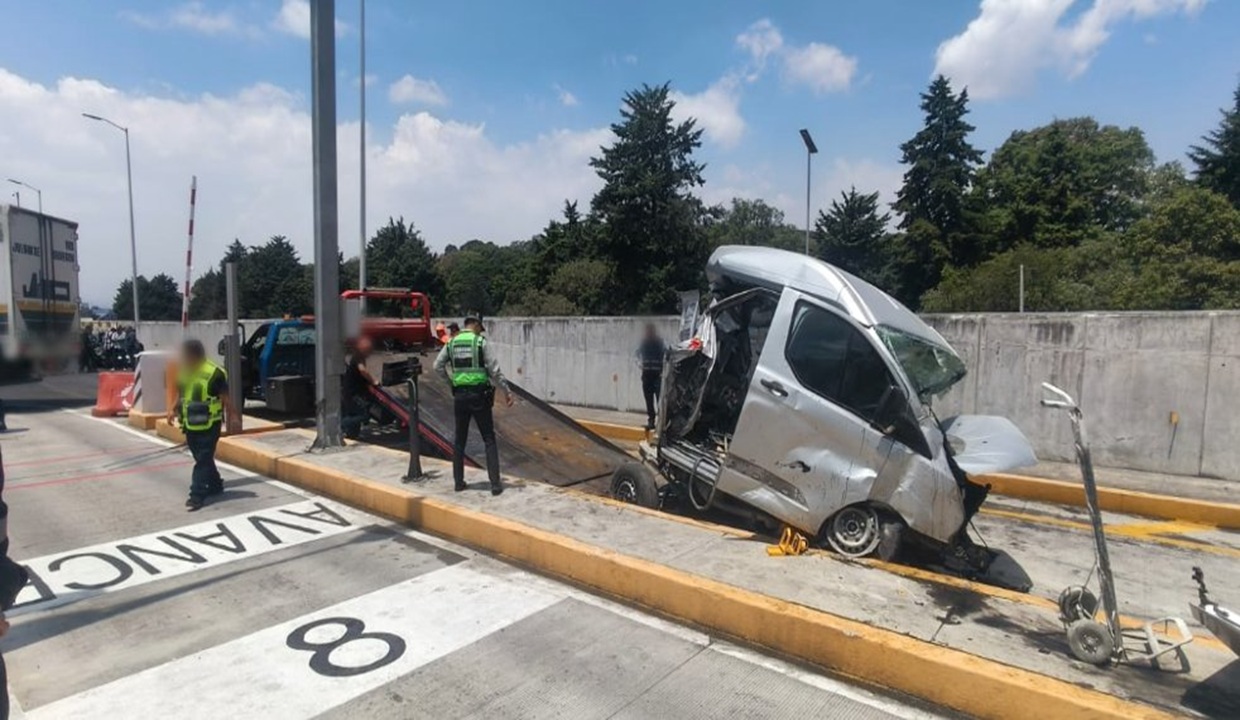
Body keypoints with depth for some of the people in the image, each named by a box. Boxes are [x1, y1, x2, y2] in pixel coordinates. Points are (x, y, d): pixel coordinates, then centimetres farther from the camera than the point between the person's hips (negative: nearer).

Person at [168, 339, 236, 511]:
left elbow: (225, 398, -10)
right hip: (190, 425, 7)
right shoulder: (183, 372, 5)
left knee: (203, 460, -4)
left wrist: (231, 417, -11)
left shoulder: (215, 373, -15)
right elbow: (180, 395, 18)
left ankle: (197, 495, -1)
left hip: (209, 425, -7)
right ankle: (215, 485, 32)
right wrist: (174, 410, 4)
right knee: (202, 458, 17)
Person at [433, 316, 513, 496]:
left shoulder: (451, 343, 7)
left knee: (459, 440, 16)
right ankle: (495, 483, -1)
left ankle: (458, 481, 20)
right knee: (489, 440, 3)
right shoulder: (480, 342, -5)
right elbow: (494, 369, -9)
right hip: (479, 395, -4)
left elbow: (438, 366, 6)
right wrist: (507, 390, -3)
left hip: (459, 395, 4)